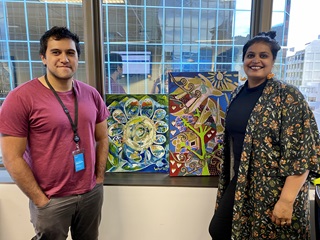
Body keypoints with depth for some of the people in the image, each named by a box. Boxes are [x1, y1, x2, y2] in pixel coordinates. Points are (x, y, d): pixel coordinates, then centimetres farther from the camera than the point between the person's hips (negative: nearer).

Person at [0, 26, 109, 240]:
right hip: (51, 200, -4)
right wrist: (41, 200, -11)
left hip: (92, 193, 5)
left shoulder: (91, 94, -1)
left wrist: (99, 179, 3)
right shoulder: (21, 98, -15)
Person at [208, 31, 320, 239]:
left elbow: (302, 152, -19)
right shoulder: (238, 93, 5)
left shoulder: (288, 96, -15)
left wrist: (287, 200, -22)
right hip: (240, 182, 6)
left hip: (273, 189, -6)